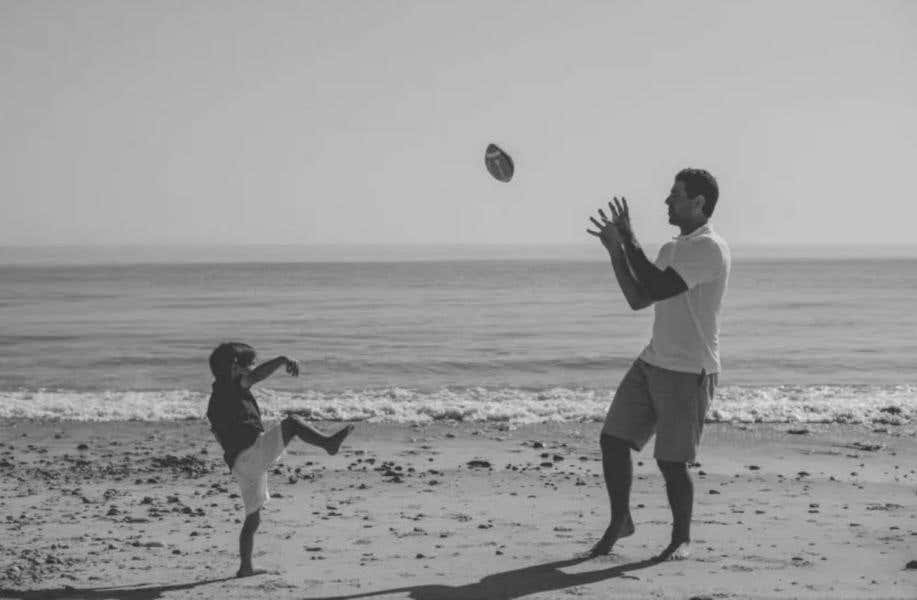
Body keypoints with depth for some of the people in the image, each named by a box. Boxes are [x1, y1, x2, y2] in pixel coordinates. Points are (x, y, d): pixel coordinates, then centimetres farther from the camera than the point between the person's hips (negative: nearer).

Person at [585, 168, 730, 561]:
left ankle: (682, 538, 17)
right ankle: (620, 521, 22)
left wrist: (629, 241, -16)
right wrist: (615, 250, 6)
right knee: (613, 440, 4)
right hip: (653, 362, 8)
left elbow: (658, 288, -23)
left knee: (671, 461, -3)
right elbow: (638, 300, 15)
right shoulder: (671, 249, 16)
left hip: (689, 373, -8)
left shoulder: (710, 249, -14)